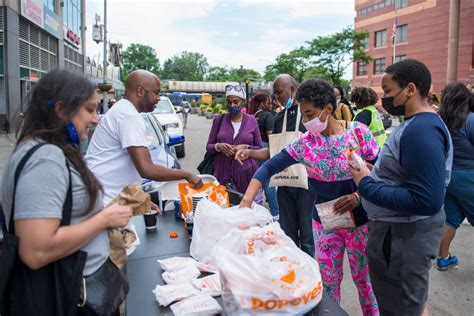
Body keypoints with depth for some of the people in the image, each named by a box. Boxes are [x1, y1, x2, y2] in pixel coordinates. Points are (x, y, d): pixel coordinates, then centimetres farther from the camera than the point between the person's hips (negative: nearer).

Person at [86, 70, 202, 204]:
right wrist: (187, 175, -14)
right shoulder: (130, 116, -18)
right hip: (103, 202, -10)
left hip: (109, 197, 10)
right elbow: (146, 169, -25)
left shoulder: (121, 109, 15)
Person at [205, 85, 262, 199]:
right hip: (223, 173, 1)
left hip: (246, 173, 0)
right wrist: (218, 146, -11)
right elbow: (208, 147, 10)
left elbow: (259, 148, 8)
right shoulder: (219, 120, 5)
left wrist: (246, 147, -11)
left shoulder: (251, 120, 4)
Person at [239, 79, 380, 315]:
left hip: (359, 220, -2)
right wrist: (246, 200, -22)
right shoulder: (305, 143, -8)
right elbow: (270, 167, -11)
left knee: (364, 278, 15)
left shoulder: (358, 132, -13)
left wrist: (359, 196, -21)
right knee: (328, 281, 13)